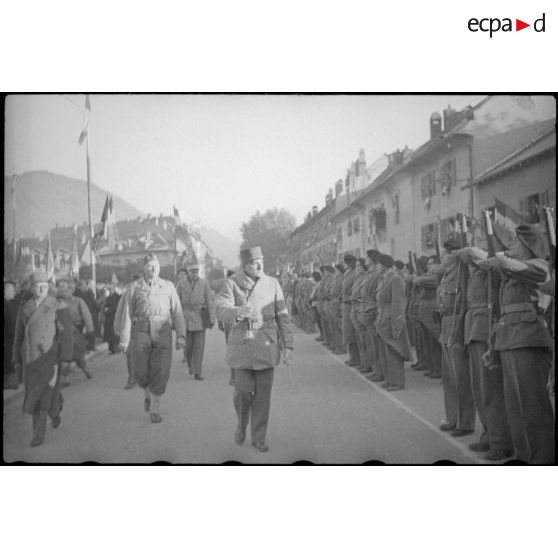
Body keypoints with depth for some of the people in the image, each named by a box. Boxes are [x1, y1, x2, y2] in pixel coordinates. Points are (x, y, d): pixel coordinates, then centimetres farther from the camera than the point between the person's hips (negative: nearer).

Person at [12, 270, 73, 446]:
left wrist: (66, 359, -13)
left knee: (44, 394, -6)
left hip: (50, 358, -4)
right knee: (34, 394, 10)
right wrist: (17, 359, 11)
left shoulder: (58, 307, -5)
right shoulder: (24, 308, 7)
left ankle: (38, 433, 8)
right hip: (30, 358, 4)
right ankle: (55, 409, 35)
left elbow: (66, 334, -8)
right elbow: (19, 335, 12)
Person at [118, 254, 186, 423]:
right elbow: (128, 314, 6)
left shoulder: (168, 287, 7)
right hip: (141, 332, 0)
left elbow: (177, 312, 7)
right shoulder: (135, 288, 6)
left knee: (161, 372, -4)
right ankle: (148, 394, 34)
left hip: (162, 333, 0)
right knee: (141, 371, 1)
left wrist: (181, 335, -1)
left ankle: (155, 408, 12)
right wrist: (124, 339, 3)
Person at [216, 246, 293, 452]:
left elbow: (282, 317, 7)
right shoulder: (232, 285, -1)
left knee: (263, 395, 3)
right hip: (242, 347, -1)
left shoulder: (272, 284, 4)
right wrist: (237, 312, -39)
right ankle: (242, 424, 29)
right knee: (244, 390, -2)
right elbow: (221, 310, -17)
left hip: (266, 347, 1)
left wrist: (287, 345, 2)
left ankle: (259, 438, 18)